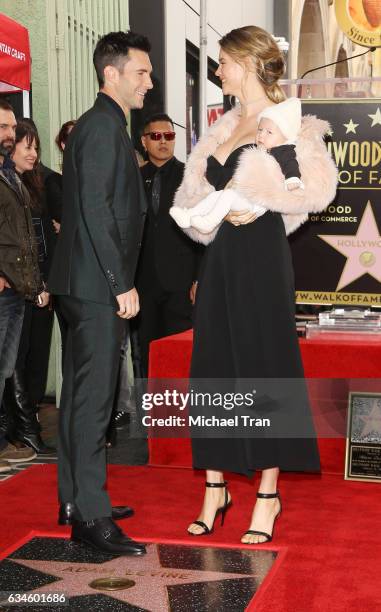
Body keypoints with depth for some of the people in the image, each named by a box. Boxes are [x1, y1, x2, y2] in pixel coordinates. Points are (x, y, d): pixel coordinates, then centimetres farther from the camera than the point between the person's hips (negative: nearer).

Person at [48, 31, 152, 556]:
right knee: (94, 399, -8)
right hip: (98, 285, -10)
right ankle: (90, 516, -3)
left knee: (81, 394, 14)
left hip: (87, 286, 10)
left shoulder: (99, 125, 19)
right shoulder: (103, 125, -12)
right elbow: (96, 207, -20)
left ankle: (75, 499, 23)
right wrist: (121, 284, -20)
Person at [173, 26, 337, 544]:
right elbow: (197, 192, 17)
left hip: (260, 252, -7)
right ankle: (215, 487, 18)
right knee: (213, 365, 7)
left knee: (263, 362, -1)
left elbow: (319, 187, -15)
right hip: (221, 253, 7)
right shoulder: (225, 128, 16)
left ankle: (268, 493, 11)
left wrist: (258, 203, -17)